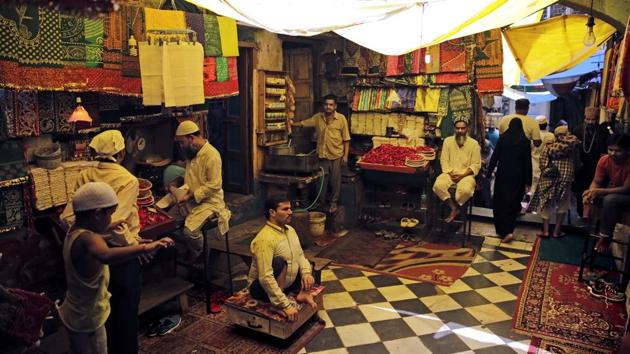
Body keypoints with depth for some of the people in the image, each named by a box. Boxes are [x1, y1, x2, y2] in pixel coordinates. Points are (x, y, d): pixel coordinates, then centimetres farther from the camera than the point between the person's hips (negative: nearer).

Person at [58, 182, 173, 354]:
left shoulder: (75, 231, -3)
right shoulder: (88, 239, -33)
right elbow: (106, 255, -57)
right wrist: (144, 248, -66)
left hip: (75, 314, 9)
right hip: (88, 320, -9)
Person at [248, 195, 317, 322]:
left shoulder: (290, 230, -1)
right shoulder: (265, 239, -29)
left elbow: (300, 256, 7)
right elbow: (265, 278, -34)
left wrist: (306, 273, -15)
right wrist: (286, 305, -35)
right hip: (262, 287, -9)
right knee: (279, 261, -34)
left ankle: (303, 293, -1)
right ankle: (279, 305, -22)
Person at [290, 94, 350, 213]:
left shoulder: (341, 118, -7)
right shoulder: (318, 117, 3)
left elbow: (346, 139, -6)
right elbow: (304, 123, 10)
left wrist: (345, 156, -10)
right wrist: (293, 124, -8)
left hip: (336, 155, -3)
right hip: (322, 155, 3)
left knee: (335, 180, 5)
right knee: (323, 179, 10)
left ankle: (334, 202, 20)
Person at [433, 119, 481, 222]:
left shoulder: (474, 143, 2)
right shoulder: (448, 141, 7)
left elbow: (476, 164, -2)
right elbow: (444, 160, 3)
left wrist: (462, 175, -14)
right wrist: (450, 173, -13)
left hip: (466, 175, -2)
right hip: (450, 173, 2)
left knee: (465, 190, -36)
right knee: (438, 185, -31)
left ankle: (454, 208, -6)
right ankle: (454, 208, -14)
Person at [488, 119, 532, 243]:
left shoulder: (503, 138, -4)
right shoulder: (525, 141, -3)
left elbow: (495, 157, -4)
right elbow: (528, 163, -2)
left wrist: (489, 172, 3)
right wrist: (528, 182, 2)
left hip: (503, 174, -1)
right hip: (518, 176, 1)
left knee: (500, 202, 8)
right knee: (512, 202, 11)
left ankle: (503, 231, 6)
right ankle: (508, 230, 6)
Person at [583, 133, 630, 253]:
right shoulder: (604, 160, -14)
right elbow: (596, 182, -8)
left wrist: (599, 191, -36)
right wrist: (591, 193, -31)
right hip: (612, 191, 6)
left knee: (610, 200, -34)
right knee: (586, 196, -15)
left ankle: (605, 236, -18)